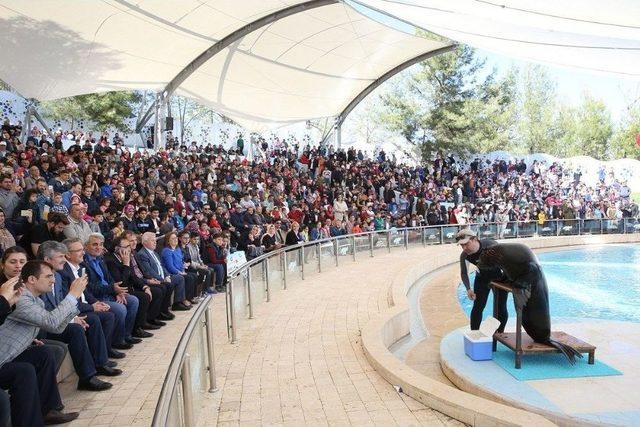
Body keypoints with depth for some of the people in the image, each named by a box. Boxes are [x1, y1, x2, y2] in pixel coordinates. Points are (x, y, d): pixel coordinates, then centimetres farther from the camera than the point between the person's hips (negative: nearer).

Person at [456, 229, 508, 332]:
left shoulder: (491, 245, -34)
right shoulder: (464, 256, -24)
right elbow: (464, 273, -10)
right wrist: (468, 289, -24)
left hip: (500, 276, -2)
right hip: (482, 278, 2)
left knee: (501, 307, 2)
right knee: (478, 307, -2)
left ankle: (500, 333, 23)